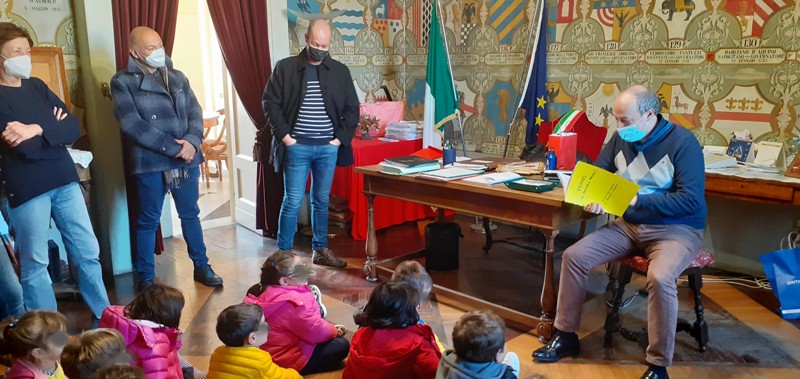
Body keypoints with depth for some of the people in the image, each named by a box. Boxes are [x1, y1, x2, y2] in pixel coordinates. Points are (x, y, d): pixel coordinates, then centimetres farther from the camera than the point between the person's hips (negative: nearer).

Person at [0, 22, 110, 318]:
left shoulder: (36, 86, 11)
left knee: (88, 253, 10)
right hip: (26, 189, -6)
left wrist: (37, 129, -14)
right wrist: (53, 131, -3)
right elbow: (24, 148, -17)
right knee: (34, 265, 4)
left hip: (64, 181, 6)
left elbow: (74, 128, 1)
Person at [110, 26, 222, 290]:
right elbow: (133, 125, -14)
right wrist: (172, 148, -18)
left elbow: (195, 113, 6)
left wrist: (192, 142, -14)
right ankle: (146, 278, 18)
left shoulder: (178, 77, 11)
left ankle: (201, 267, 27)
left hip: (186, 160, 4)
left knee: (190, 215, 14)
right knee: (148, 221, 6)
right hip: (150, 162, -4)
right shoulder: (123, 82, -4)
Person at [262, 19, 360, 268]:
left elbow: (352, 108, 9)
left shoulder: (340, 71, 6)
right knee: (293, 202, -1)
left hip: (328, 147, 3)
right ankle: (283, 254, 9)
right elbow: (270, 102, -1)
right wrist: (284, 135, -9)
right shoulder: (286, 68, -1)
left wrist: (342, 138, -1)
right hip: (297, 146, -2)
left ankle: (320, 250, 23)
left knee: (322, 201, 12)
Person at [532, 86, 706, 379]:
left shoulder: (683, 142, -15)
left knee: (659, 278, -35)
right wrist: (594, 197, -16)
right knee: (574, 256, -9)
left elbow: (691, 200, -21)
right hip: (629, 225, 6)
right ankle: (566, 336, 6)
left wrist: (637, 199, -28)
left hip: (676, 229, -6)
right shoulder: (621, 138, 2)